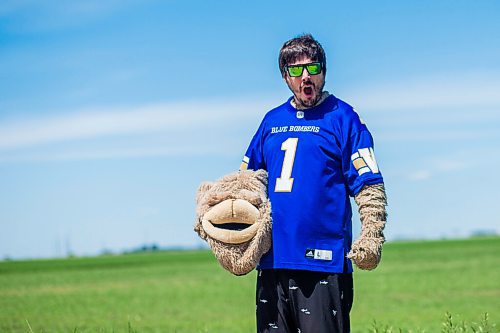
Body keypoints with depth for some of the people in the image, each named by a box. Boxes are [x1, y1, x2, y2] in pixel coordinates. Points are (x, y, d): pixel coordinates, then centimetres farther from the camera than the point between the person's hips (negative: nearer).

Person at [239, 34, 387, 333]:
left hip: (323, 263, -5)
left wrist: (371, 237, -19)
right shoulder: (272, 120, 16)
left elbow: (370, 188, -5)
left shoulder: (342, 117, 0)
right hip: (272, 260, 6)